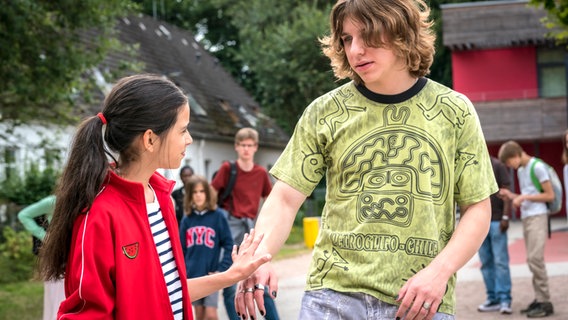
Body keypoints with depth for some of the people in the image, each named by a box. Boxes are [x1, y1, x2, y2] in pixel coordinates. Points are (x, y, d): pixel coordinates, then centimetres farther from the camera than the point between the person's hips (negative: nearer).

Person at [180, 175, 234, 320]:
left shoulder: (217, 216, -5)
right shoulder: (187, 219, 4)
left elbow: (229, 245, -5)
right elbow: (181, 249, 7)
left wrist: (222, 269, -11)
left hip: (211, 275, -3)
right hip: (192, 275, 3)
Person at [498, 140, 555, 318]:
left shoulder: (537, 166, -8)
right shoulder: (520, 170, 17)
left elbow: (550, 195, -10)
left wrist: (524, 197, -12)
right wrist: (511, 195, 5)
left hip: (538, 217, -8)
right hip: (526, 218, 8)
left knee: (535, 258, -13)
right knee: (532, 260, 4)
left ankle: (545, 302, -11)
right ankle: (539, 299, 5)